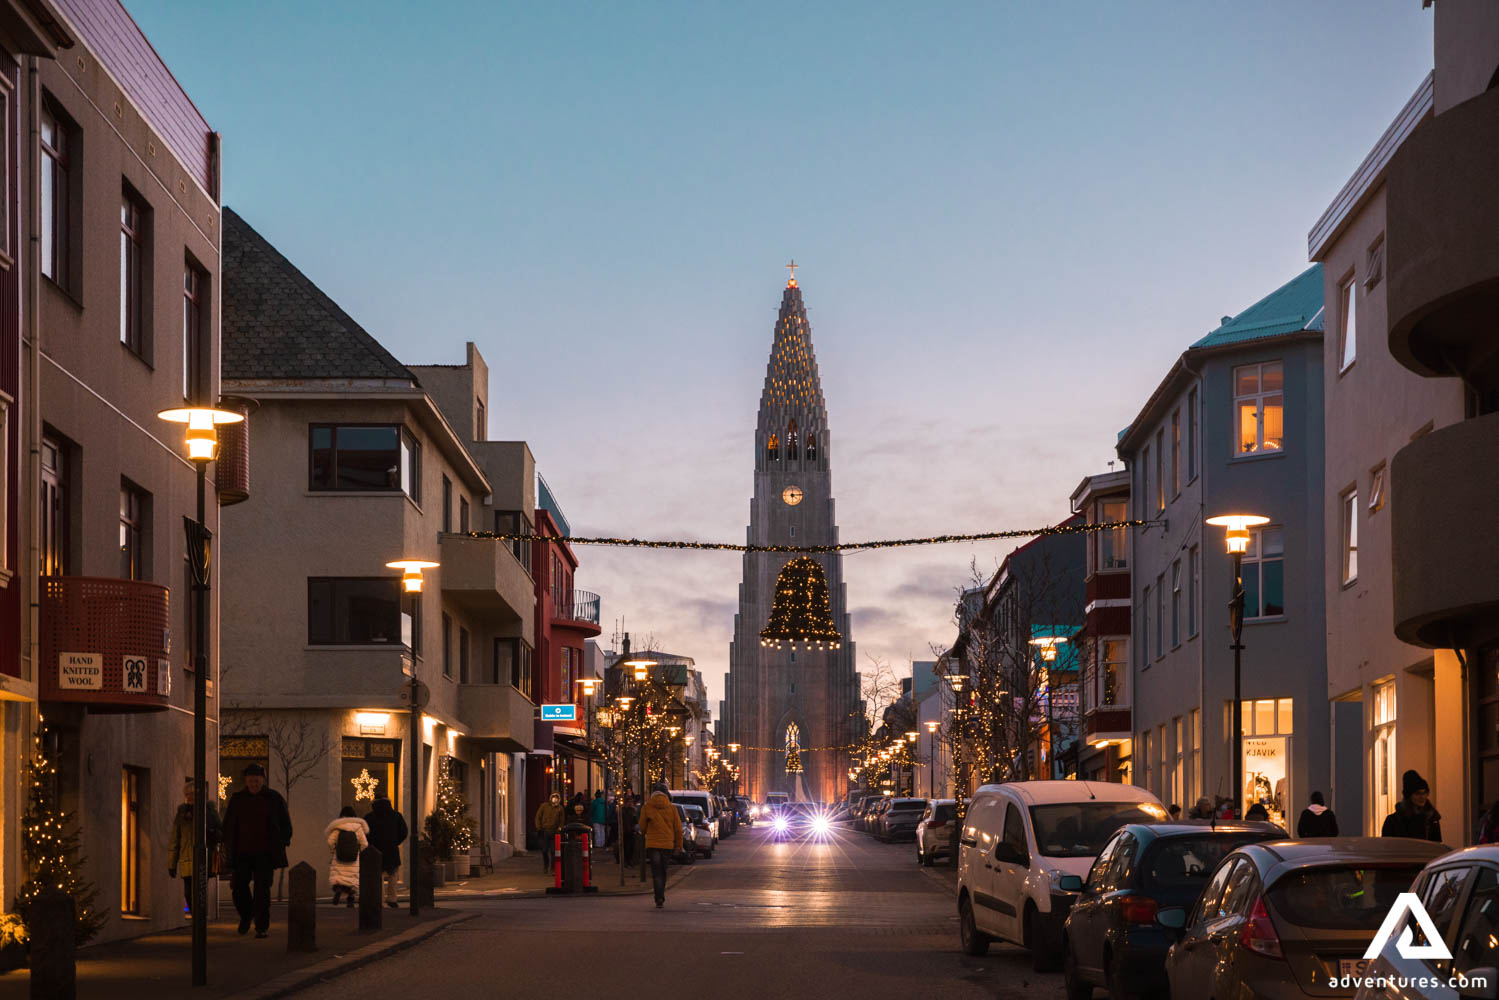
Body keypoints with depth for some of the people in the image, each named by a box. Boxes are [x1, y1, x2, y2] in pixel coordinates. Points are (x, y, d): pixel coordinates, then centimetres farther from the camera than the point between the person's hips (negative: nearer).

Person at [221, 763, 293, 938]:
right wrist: (230, 848, 5)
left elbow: (286, 825, 9)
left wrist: (279, 847, 0)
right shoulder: (237, 799, 8)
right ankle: (246, 916, 21)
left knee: (262, 889, -8)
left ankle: (261, 927, -3)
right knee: (238, 886, -6)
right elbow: (227, 825, 14)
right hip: (242, 853, 2)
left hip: (265, 853, -2)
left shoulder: (274, 799, 4)